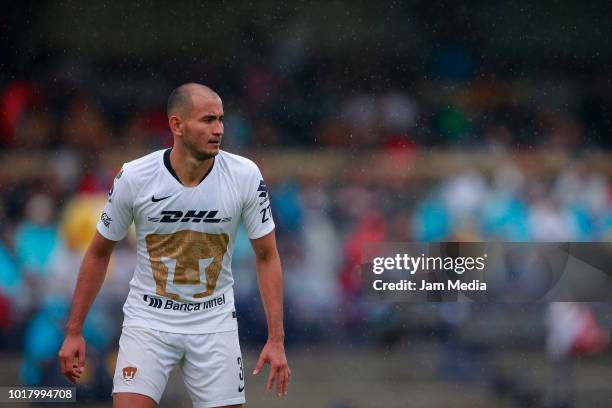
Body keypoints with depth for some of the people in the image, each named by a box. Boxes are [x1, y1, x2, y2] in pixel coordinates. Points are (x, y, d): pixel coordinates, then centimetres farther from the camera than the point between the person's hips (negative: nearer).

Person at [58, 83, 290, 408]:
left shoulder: (245, 176, -10)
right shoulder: (134, 177, -13)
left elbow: (267, 256, -1)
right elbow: (99, 253, 1)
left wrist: (276, 340, -7)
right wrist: (74, 331, 2)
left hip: (215, 323, 2)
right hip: (148, 320, -2)